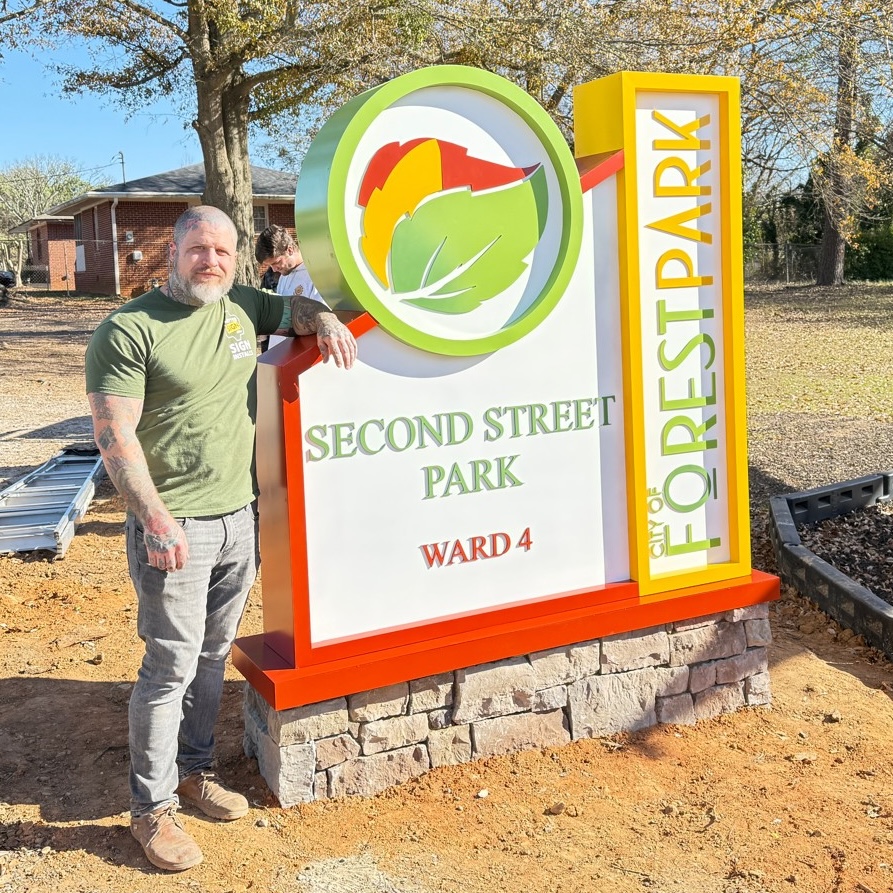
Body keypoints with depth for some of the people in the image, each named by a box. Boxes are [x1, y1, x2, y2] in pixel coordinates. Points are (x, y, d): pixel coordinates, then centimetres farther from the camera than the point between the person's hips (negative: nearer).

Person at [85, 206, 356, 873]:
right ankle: (152, 808, 14)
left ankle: (194, 770, 33)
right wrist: (155, 516, -22)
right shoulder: (129, 330, -10)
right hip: (173, 529, -6)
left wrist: (325, 320, 4)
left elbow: (294, 308, 28)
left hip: (239, 518, 6)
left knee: (214, 655, 16)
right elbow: (115, 435, -13)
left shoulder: (243, 308, 9)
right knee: (172, 666, -1)